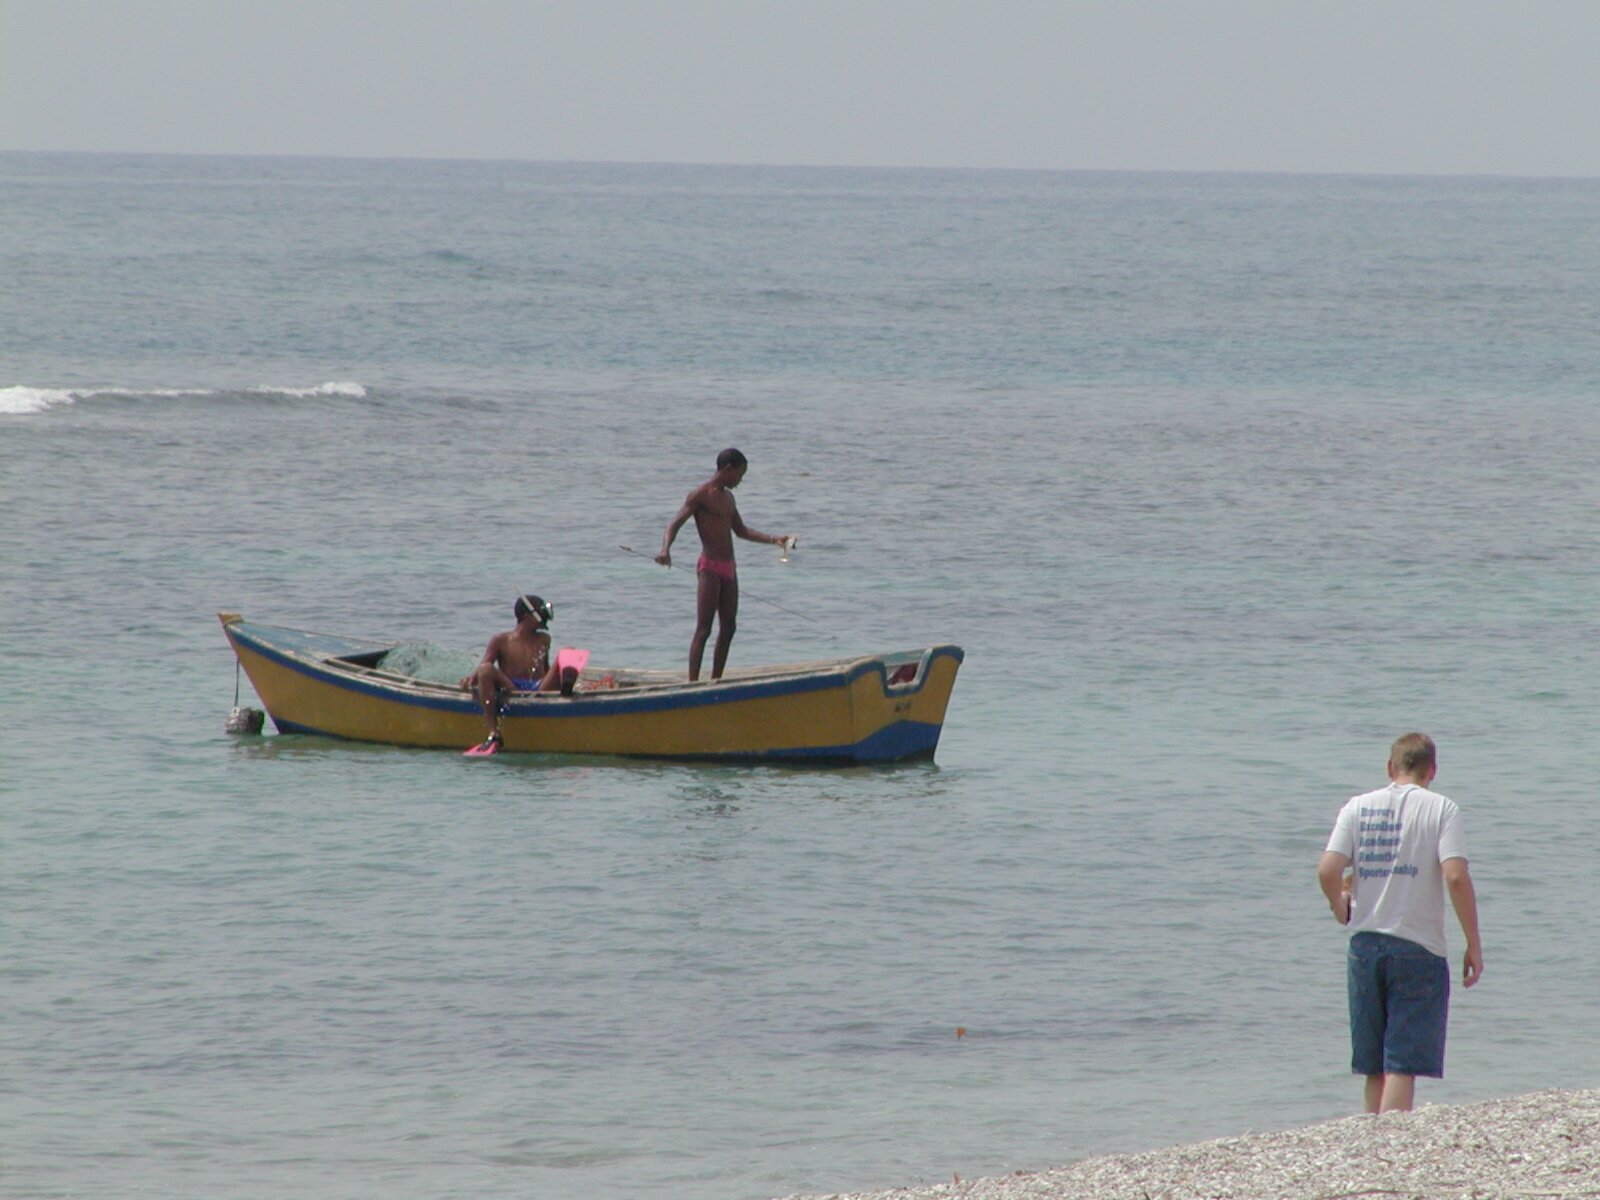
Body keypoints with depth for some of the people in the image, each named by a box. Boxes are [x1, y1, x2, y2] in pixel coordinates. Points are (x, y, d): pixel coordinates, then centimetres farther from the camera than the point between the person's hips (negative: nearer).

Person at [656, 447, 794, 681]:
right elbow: (674, 525, -15)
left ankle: (716, 681, 15)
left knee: (728, 628, 9)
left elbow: (741, 531, 31)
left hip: (728, 569, 9)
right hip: (709, 568, -9)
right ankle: (692, 684, -17)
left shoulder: (728, 498, 19)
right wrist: (665, 549, -34)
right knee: (703, 629, -13)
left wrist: (774, 540, 23)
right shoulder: (700, 495, -7)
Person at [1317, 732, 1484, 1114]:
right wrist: (1474, 945, -7)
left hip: (1365, 945, 3)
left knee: (1376, 1067, 13)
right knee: (1403, 1066, -5)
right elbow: (1456, 877, -14)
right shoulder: (1440, 809, -3)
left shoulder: (1358, 807, 5)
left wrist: (1342, 910, 14)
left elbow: (1327, 871, -6)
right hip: (1419, 951, -3)